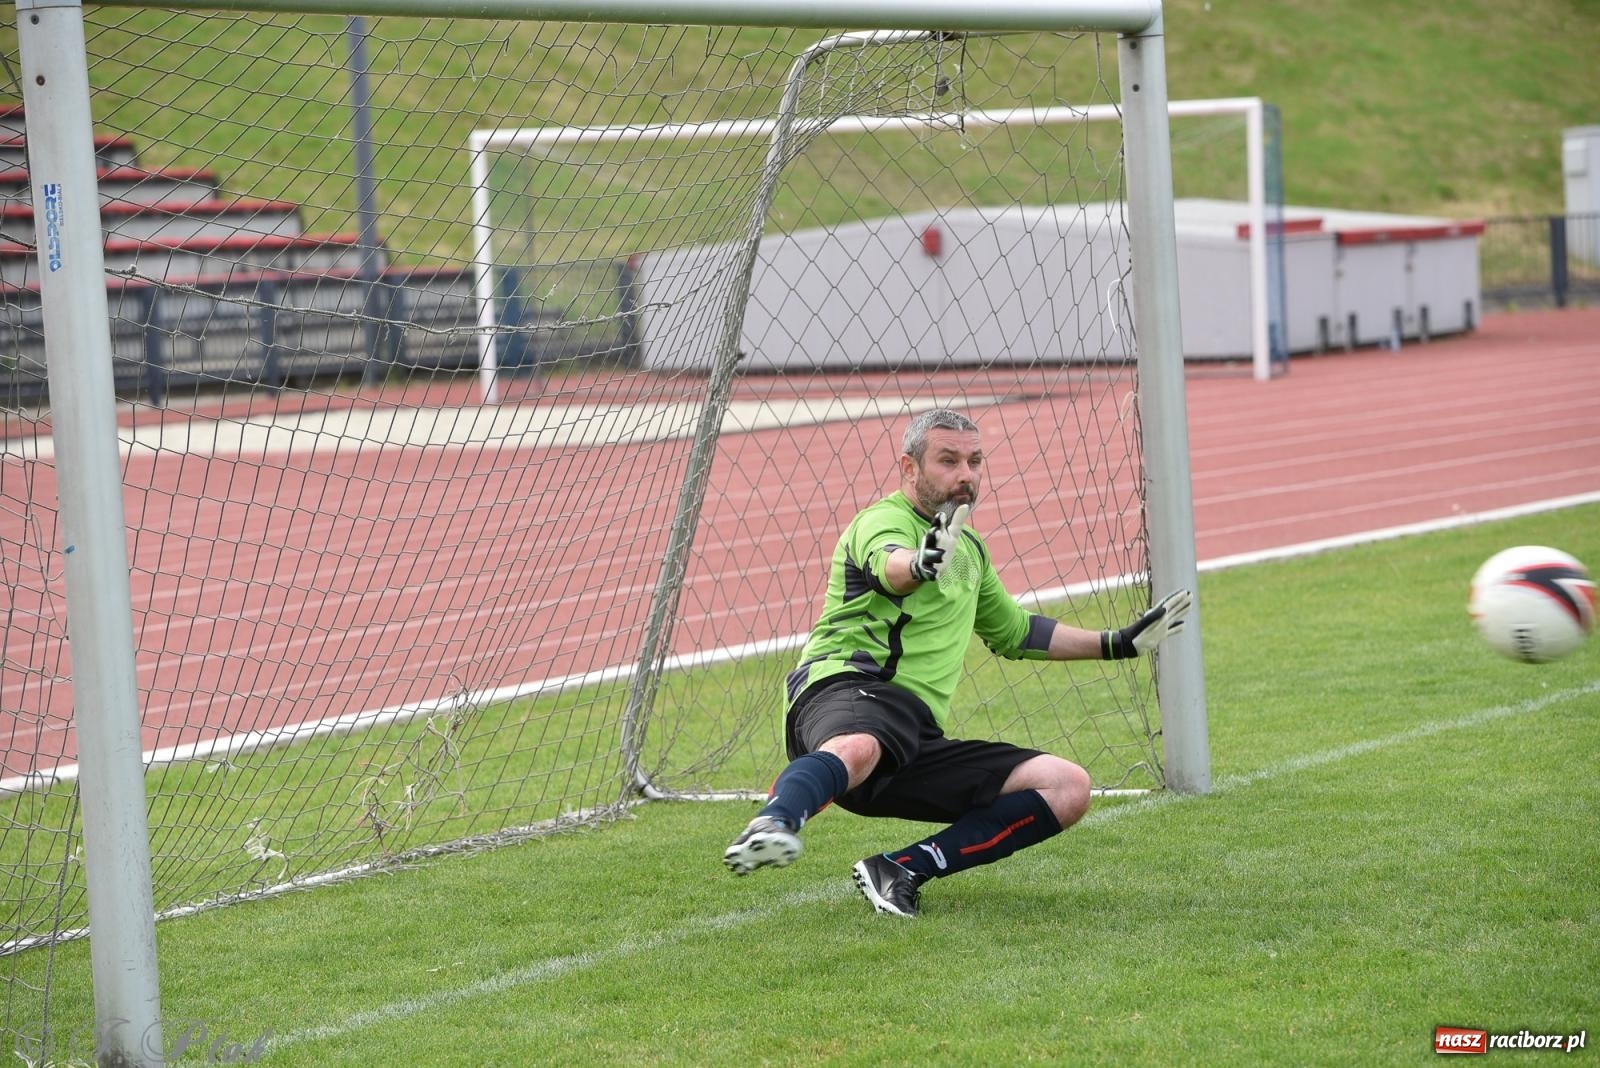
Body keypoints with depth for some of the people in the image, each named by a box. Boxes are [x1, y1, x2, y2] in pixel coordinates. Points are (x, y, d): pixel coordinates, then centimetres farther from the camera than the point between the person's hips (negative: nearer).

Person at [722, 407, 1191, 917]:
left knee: (1068, 788, -6)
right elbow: (888, 565, -27)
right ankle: (772, 826, -72)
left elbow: (1014, 631, 43)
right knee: (857, 749, -43)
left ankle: (903, 870, -16)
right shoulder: (883, 521, 0)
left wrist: (1117, 644, 41)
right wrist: (920, 566, -51)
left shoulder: (968, 549, 27)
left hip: (918, 743, 8)